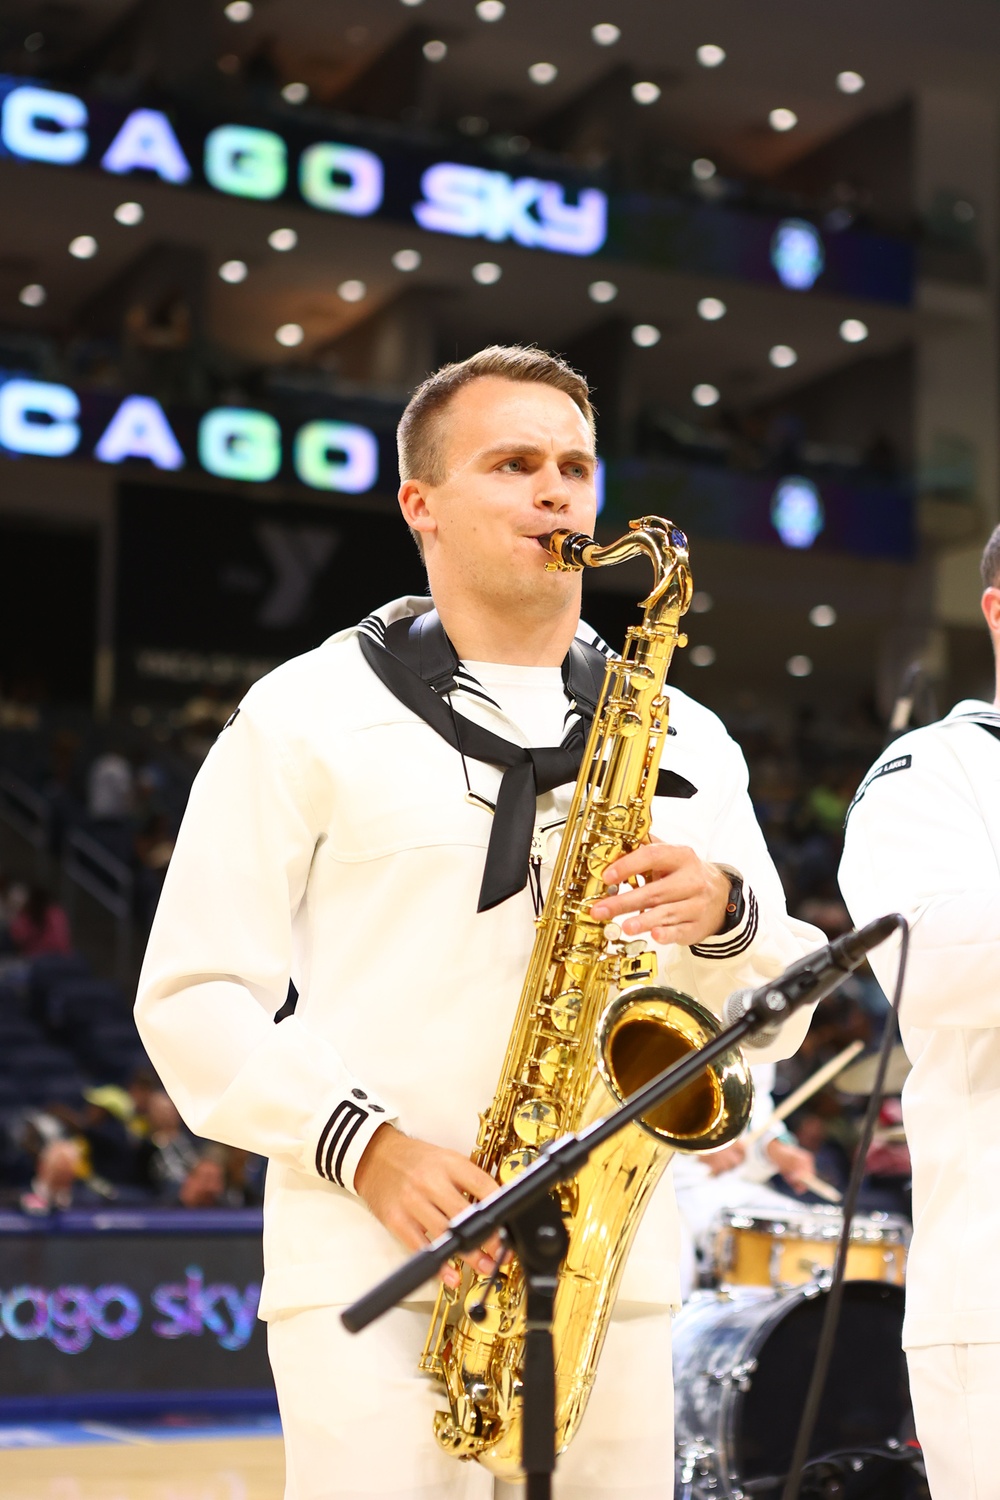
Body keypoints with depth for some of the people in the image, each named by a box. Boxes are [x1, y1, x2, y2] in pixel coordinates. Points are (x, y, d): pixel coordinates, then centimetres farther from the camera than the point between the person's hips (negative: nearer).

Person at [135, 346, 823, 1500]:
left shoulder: (680, 740, 15)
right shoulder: (310, 713, 4)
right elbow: (193, 999, 0)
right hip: (373, 1271, -3)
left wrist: (724, 915, -9)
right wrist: (364, 1145, -14)